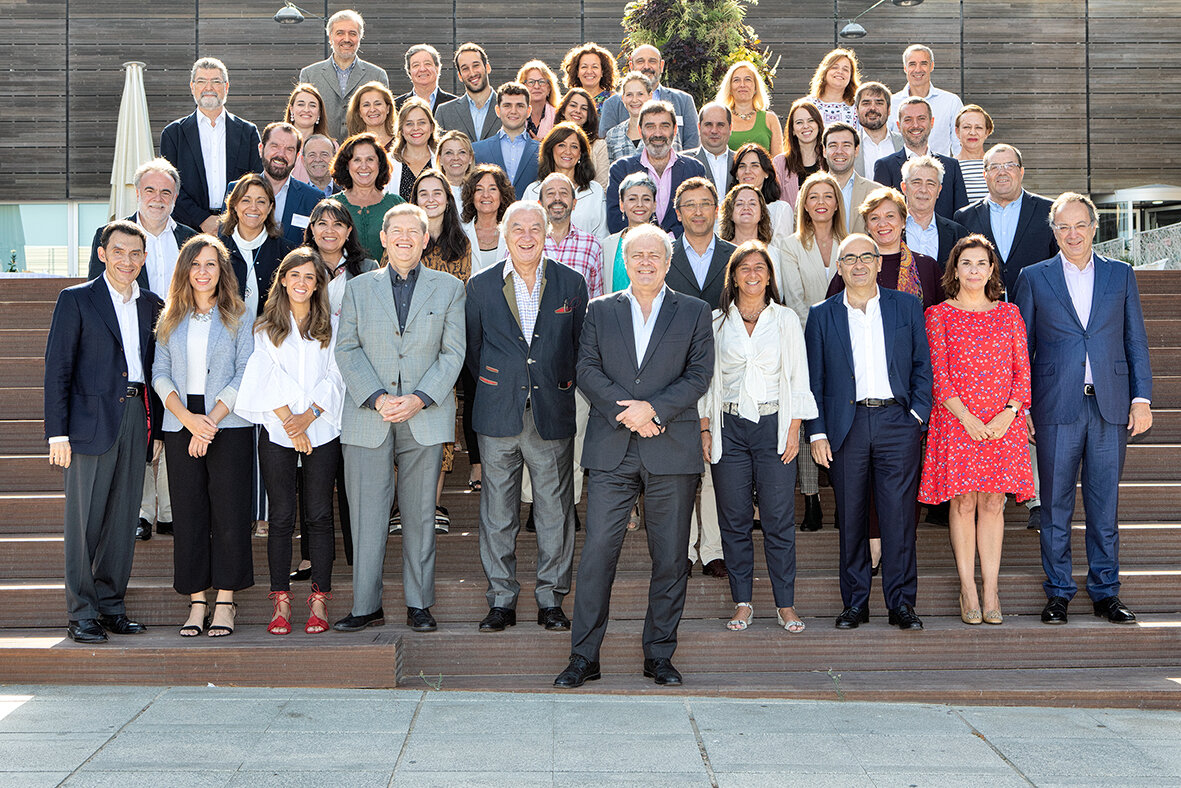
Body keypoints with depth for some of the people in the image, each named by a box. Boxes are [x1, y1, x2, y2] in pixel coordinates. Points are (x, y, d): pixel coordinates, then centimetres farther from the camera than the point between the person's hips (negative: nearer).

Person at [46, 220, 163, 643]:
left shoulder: (152, 304, 14)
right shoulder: (75, 300, 1)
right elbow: (58, 368, -3)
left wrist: (156, 428, 10)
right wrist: (58, 432, -10)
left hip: (136, 418, 5)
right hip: (92, 420, -4)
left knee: (123, 518, 8)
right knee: (84, 520, -1)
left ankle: (112, 605, 17)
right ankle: (81, 613, 6)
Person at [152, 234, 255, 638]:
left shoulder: (240, 317, 4)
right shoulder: (171, 320, 12)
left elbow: (245, 375, -3)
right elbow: (160, 374, 6)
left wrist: (211, 420, -12)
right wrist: (187, 418, -10)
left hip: (229, 426, -3)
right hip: (180, 425, 3)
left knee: (228, 512, -3)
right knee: (188, 513, 2)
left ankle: (225, 601, 5)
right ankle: (197, 601, 9)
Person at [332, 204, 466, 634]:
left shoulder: (449, 288, 8)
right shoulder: (358, 288, 10)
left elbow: (453, 352, 2)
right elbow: (346, 350, 4)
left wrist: (419, 399, -11)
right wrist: (377, 399, -10)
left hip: (425, 417, 0)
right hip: (368, 418, 0)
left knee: (420, 513, 5)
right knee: (367, 512, 0)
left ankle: (418, 604, 14)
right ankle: (366, 605, 9)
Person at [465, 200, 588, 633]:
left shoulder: (571, 285, 4)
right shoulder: (480, 286, 5)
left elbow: (580, 347, 11)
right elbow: (472, 350, 12)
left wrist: (561, 388, 6)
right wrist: (494, 389, 8)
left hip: (553, 415, 0)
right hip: (499, 417, 0)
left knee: (555, 511, 4)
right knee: (498, 511, 5)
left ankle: (551, 600, 15)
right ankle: (501, 600, 15)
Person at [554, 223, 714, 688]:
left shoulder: (694, 313, 9)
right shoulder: (600, 311, 12)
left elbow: (698, 374, 0)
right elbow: (587, 370, 2)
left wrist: (653, 408, -13)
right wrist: (625, 411, -12)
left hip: (672, 452, 0)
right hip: (612, 451, 0)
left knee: (670, 558, 4)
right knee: (597, 552, -3)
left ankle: (659, 656, 16)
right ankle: (584, 657, 4)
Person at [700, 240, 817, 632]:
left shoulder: (786, 320, 6)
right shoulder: (716, 322, 8)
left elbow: (798, 377, 5)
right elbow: (707, 379, 9)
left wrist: (794, 430, -3)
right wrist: (705, 430, 0)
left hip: (774, 424, -1)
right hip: (729, 427, 1)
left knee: (779, 520, -3)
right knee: (734, 521, 2)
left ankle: (786, 604, 6)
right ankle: (742, 603, 11)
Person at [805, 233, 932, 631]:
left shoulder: (907, 306, 9)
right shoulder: (822, 315, 8)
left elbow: (923, 365, 10)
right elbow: (813, 379, 6)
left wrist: (918, 414, -2)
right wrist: (816, 433, -1)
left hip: (897, 421, 0)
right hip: (846, 426, 1)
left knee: (899, 515, -2)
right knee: (851, 517, 5)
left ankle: (901, 602, 6)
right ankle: (855, 602, 14)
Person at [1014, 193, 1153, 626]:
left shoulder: (1121, 275, 11)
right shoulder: (1034, 277, 6)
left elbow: (1136, 341, 10)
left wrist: (1142, 398, 2)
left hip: (1110, 406, 1)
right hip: (1056, 408, -1)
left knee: (1105, 504, 6)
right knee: (1056, 504, 3)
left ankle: (1105, 593, 16)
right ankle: (1058, 593, 14)